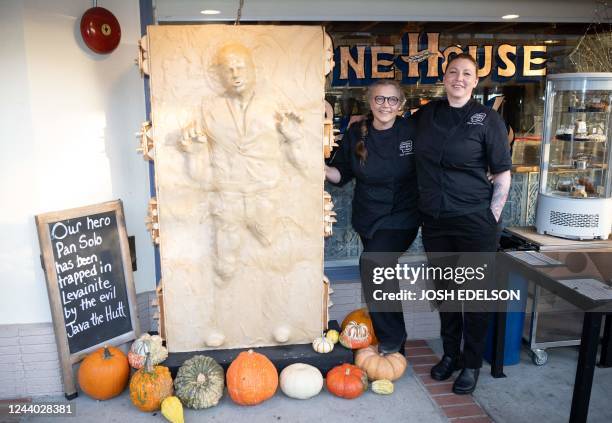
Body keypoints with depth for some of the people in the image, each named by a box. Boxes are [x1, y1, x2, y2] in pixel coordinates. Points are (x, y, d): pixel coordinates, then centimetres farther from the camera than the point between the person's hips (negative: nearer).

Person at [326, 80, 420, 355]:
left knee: (372, 263, -24)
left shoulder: (411, 131, -8)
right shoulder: (356, 133, -1)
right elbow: (341, 174, 4)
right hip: (368, 218, 4)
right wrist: (322, 169, -15)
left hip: (401, 218, -4)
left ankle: (391, 340, -4)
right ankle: (396, 344, 36)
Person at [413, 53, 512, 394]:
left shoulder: (488, 119, -4)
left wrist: (492, 219, -8)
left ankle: (472, 364, 24)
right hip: (435, 220, 4)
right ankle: (450, 354, 33)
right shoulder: (426, 114, 7)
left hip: (475, 221, -4)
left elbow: (503, 175, -3)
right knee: (444, 290, 15)